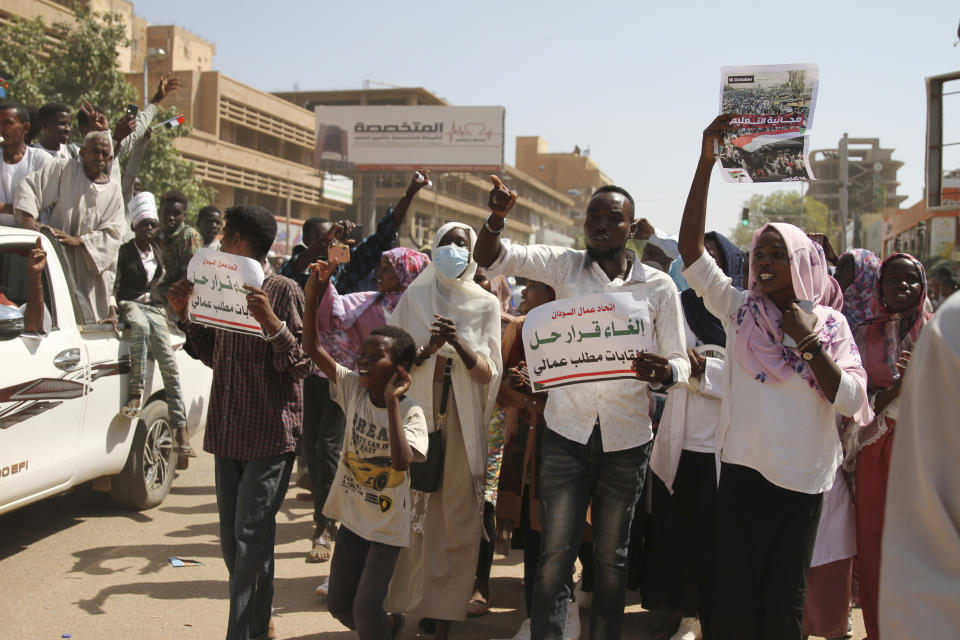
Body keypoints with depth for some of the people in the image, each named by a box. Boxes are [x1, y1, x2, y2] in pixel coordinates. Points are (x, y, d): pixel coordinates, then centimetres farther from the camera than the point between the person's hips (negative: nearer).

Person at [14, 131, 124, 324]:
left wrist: (78, 240, -14)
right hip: (60, 257, -2)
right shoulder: (64, 168, 2)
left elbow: (113, 232, 0)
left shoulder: (113, 189, 8)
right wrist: (28, 217, -21)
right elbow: (30, 184, -4)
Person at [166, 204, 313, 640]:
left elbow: (303, 364, -13)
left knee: (251, 538, -8)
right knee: (231, 539, 13)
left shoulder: (283, 292, -9)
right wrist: (186, 316, 9)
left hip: (270, 436, -7)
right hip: (228, 432, 8)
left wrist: (271, 323, -27)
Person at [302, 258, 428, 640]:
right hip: (352, 516, 5)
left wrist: (392, 401, -35)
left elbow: (402, 461, -36)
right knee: (338, 605, 14)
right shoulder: (353, 388, -6)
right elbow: (313, 349, -12)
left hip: (388, 525, -5)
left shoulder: (411, 412, -19)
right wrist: (313, 294, -21)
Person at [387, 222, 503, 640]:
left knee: (459, 517, -1)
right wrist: (428, 349, -17)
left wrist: (459, 344, -19)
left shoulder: (486, 304, 5)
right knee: (411, 510, 1)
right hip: (416, 413, 0)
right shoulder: (413, 298, 6)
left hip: (463, 421, 0)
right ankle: (400, 604, 14)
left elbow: (488, 374, -2)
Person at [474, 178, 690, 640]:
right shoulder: (565, 265, 1)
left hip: (626, 438, 0)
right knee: (555, 554, 0)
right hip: (567, 432, 0)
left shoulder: (659, 286, -1)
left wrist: (662, 372, -24)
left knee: (611, 557, 14)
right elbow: (492, 258, -5)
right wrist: (497, 218, -26)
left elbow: (679, 360, 0)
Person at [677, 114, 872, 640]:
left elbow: (851, 401, -6)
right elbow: (690, 247, -11)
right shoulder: (740, 310, 0)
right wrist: (707, 162, -18)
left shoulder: (830, 324, 2)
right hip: (744, 471, 0)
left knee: (785, 597, 12)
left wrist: (808, 341, -15)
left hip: (804, 478, 1)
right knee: (734, 593, 5)